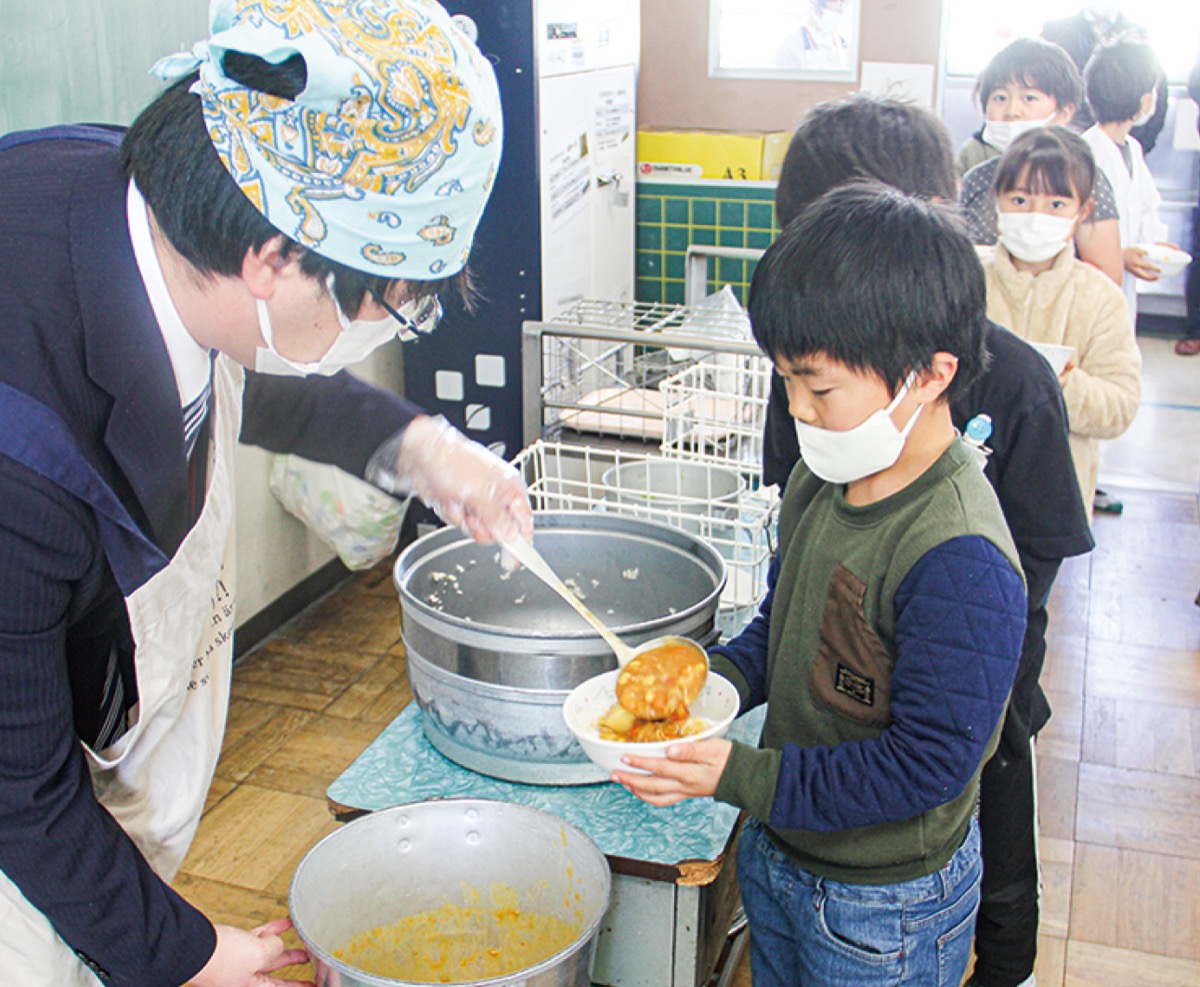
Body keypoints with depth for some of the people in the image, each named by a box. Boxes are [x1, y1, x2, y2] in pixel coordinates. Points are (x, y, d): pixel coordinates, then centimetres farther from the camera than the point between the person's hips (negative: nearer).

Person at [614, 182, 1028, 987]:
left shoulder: (960, 562, -31)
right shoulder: (822, 482, -5)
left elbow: (924, 764, -27)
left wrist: (741, 777, -27)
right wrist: (717, 676, -10)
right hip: (777, 852, 7)